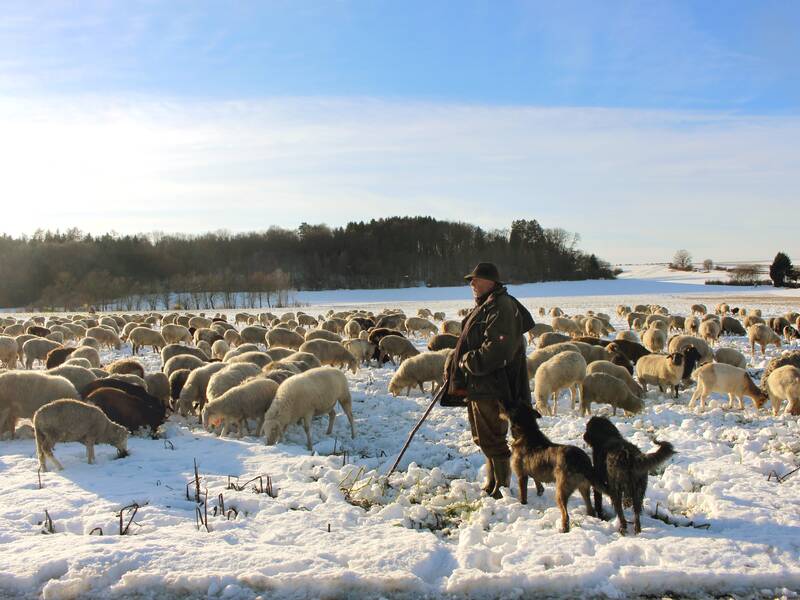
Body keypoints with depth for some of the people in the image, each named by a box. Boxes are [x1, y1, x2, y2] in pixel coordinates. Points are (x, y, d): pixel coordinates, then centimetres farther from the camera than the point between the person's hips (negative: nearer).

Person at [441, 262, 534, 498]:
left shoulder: (501, 308, -16)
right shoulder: (484, 306, 18)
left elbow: (497, 349, -26)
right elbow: (470, 343, 26)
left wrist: (469, 362, -18)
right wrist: (456, 363, 12)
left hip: (490, 387, -11)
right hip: (477, 385, 11)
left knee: (491, 438, -4)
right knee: (482, 436, 18)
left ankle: (500, 487, 7)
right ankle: (492, 483, 31)